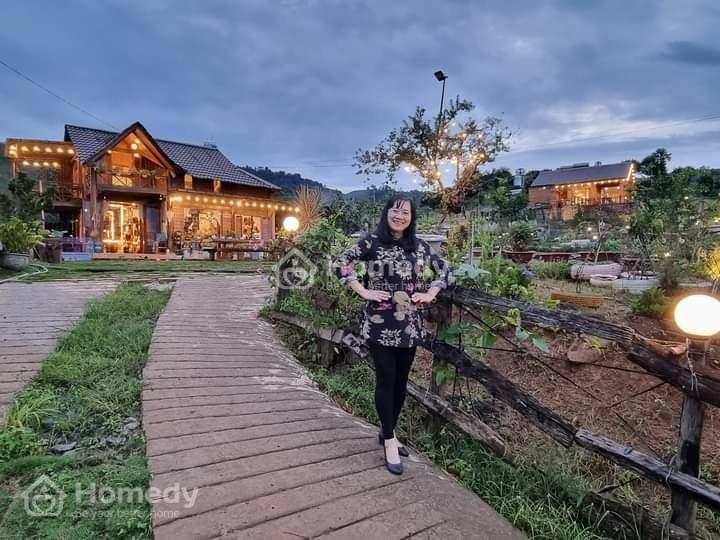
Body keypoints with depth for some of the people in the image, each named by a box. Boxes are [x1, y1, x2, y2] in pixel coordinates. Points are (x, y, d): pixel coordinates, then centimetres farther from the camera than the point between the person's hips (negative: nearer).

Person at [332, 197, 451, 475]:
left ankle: (387, 432, 32)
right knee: (386, 379, 1)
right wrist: (363, 291, -12)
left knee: (401, 380, 12)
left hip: (410, 325, 4)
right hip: (380, 323, -4)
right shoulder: (371, 242, -5)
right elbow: (340, 263, -7)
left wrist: (430, 294, 6)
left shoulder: (420, 246, 7)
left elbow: (444, 268, 18)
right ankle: (389, 440, 17)